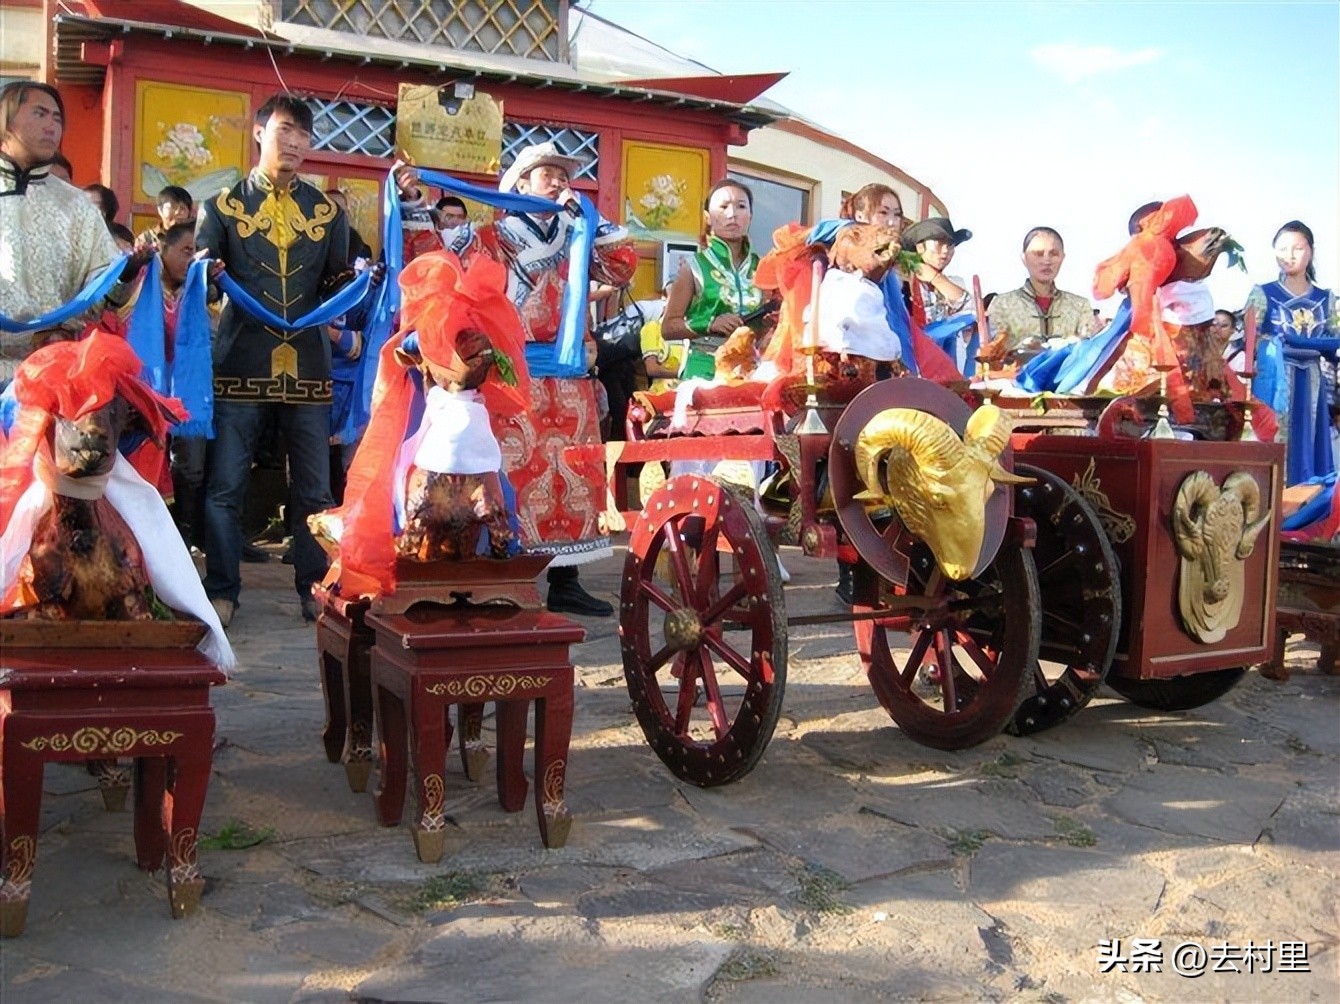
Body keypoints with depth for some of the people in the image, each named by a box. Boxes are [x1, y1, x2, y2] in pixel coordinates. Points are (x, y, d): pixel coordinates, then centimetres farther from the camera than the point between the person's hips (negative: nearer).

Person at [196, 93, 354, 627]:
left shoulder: (328, 211, 13)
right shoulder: (222, 206, 8)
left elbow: (336, 286, 14)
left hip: (308, 366, 2)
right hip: (240, 363, -1)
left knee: (314, 488, 4)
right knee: (224, 486, 0)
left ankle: (315, 589, 15)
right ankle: (222, 591, 11)